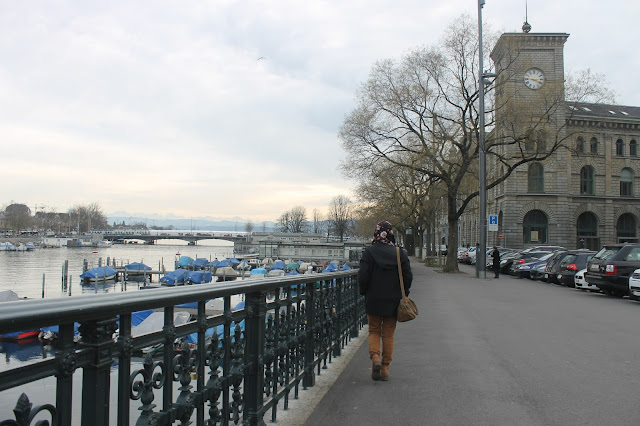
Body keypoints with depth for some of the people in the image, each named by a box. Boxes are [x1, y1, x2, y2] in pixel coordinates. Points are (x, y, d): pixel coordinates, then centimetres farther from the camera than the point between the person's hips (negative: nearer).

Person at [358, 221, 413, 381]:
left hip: (373, 300, -1)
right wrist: (402, 294, 11)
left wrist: (364, 292, 5)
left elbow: (363, 277, -11)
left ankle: (375, 357, -9)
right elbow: (408, 277, -2)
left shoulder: (369, 252, -9)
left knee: (374, 331, 14)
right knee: (388, 334, 11)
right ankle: (385, 368, 12)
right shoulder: (401, 253, -3)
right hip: (393, 301, 2)